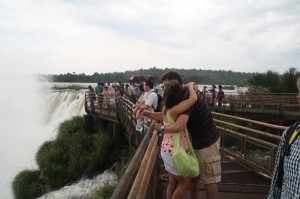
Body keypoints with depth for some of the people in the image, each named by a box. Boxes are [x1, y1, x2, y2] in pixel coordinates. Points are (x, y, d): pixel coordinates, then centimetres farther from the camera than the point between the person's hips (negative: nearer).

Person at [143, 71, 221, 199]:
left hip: (207, 143, -9)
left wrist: (162, 128, -18)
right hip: (197, 142, 9)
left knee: (209, 180, 4)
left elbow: (179, 126, -36)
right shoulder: (181, 98, 6)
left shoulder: (187, 97, -26)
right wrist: (145, 113, 1)